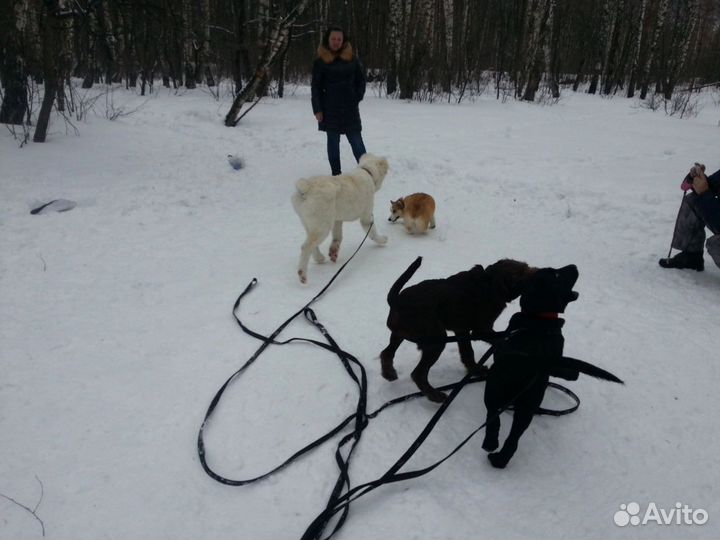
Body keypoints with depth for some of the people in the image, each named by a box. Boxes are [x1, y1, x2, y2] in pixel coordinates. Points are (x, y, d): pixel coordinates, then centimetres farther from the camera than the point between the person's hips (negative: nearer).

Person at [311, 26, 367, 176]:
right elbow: (316, 86, -1)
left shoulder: (351, 58, 4)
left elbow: (361, 79, 11)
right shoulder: (321, 61, -1)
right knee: (333, 141, 6)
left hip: (350, 108, 1)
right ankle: (336, 173, 13)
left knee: (356, 140, 0)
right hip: (330, 109, -1)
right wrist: (317, 109, -7)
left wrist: (357, 97, 1)